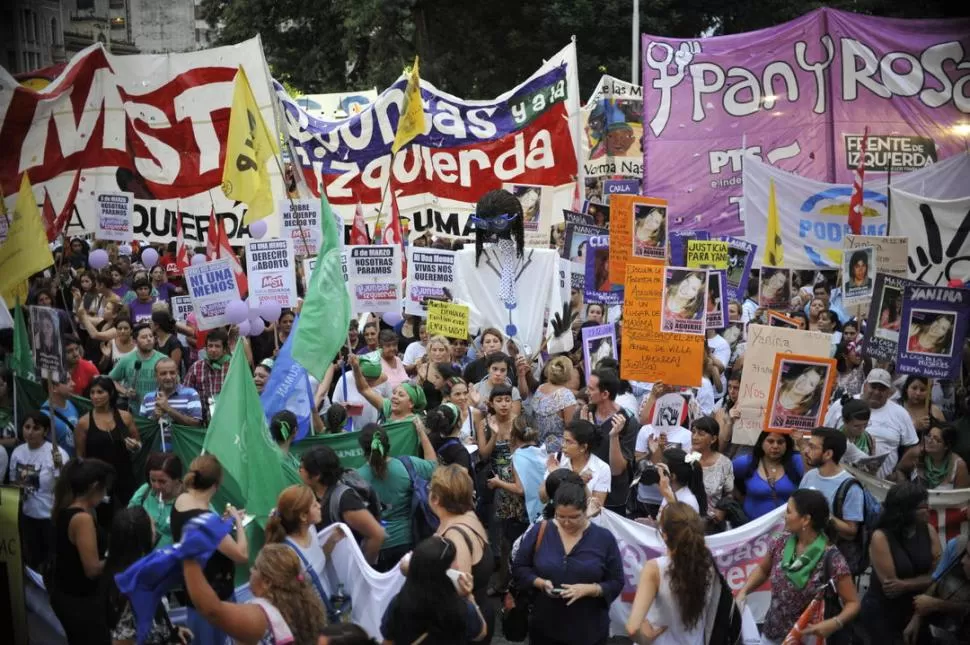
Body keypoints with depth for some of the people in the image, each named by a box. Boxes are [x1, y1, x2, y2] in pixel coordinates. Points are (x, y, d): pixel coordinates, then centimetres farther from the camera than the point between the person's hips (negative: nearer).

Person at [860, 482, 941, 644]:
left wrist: (905, 585, -22)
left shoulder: (929, 531, -5)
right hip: (882, 614, -4)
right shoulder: (881, 538, -19)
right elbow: (890, 587, -21)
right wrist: (921, 581, -15)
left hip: (916, 611, 4)